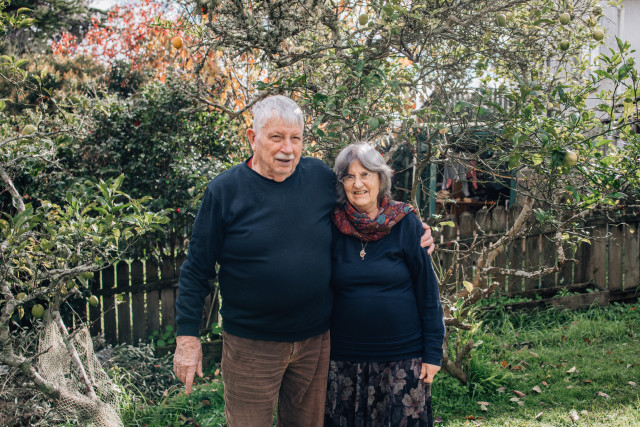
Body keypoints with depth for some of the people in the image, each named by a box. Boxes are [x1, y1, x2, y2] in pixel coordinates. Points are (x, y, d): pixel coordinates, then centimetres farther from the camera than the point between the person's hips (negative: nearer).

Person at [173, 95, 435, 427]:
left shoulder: (320, 176, -2)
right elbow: (196, 269, -5)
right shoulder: (224, 190, -9)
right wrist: (187, 337, -7)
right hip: (252, 345, -3)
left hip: (317, 339, 3)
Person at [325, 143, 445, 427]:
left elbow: (427, 289, -3)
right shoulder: (333, 227, -1)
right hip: (344, 356, 2)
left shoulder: (405, 223, -6)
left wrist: (433, 351, -5)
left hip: (402, 354, -1)